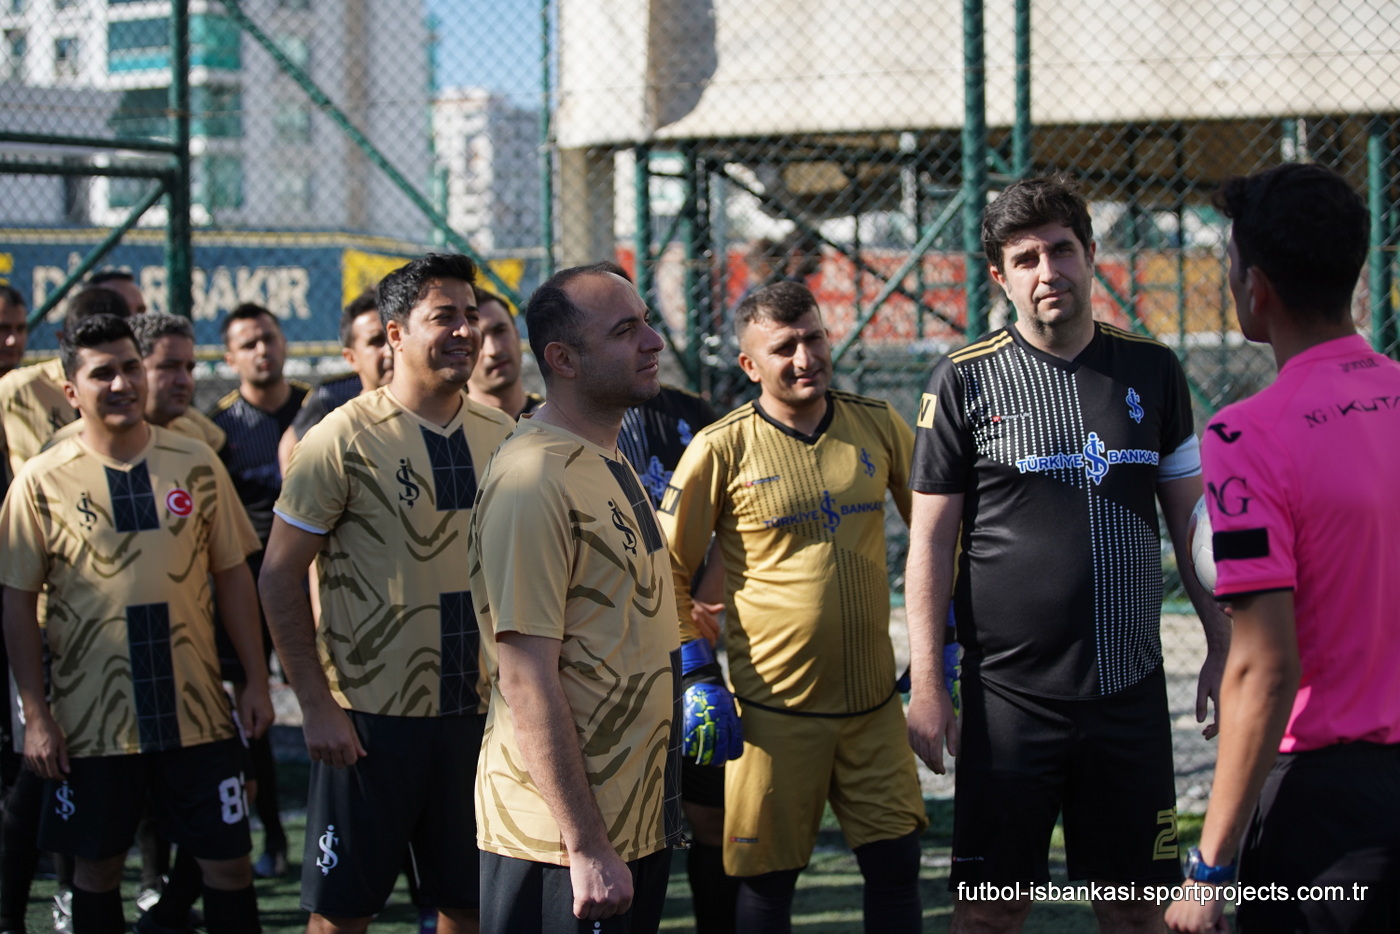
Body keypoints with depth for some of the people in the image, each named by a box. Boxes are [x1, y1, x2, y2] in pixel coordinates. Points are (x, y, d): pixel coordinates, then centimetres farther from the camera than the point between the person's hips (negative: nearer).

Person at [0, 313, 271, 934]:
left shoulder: (195, 464, 2)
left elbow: (232, 575, 8)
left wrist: (256, 682, 4)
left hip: (197, 710, 1)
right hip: (92, 717, -1)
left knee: (227, 859, 5)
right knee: (97, 865, 9)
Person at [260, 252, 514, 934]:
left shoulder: (498, 436, 6)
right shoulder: (345, 439, -9)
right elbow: (279, 578, -7)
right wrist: (317, 705, -11)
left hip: (478, 714, 5)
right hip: (370, 718, -5)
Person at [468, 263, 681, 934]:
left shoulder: (611, 466, 12)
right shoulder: (533, 480, -18)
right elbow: (527, 681, -22)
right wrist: (586, 847, -23)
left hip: (637, 820, 9)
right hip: (562, 836, -9)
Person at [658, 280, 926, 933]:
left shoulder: (877, 425, 3)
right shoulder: (722, 449, -7)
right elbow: (669, 569, 0)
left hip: (873, 701, 3)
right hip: (776, 707, -3)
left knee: (896, 865, 6)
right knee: (768, 879, 4)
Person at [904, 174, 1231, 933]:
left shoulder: (1150, 371, 7)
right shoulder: (964, 380, -1)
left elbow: (1191, 516, 12)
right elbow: (931, 537, -1)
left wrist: (1221, 647, 7)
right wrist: (925, 684, -5)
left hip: (1131, 691, 2)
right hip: (1009, 693, -2)